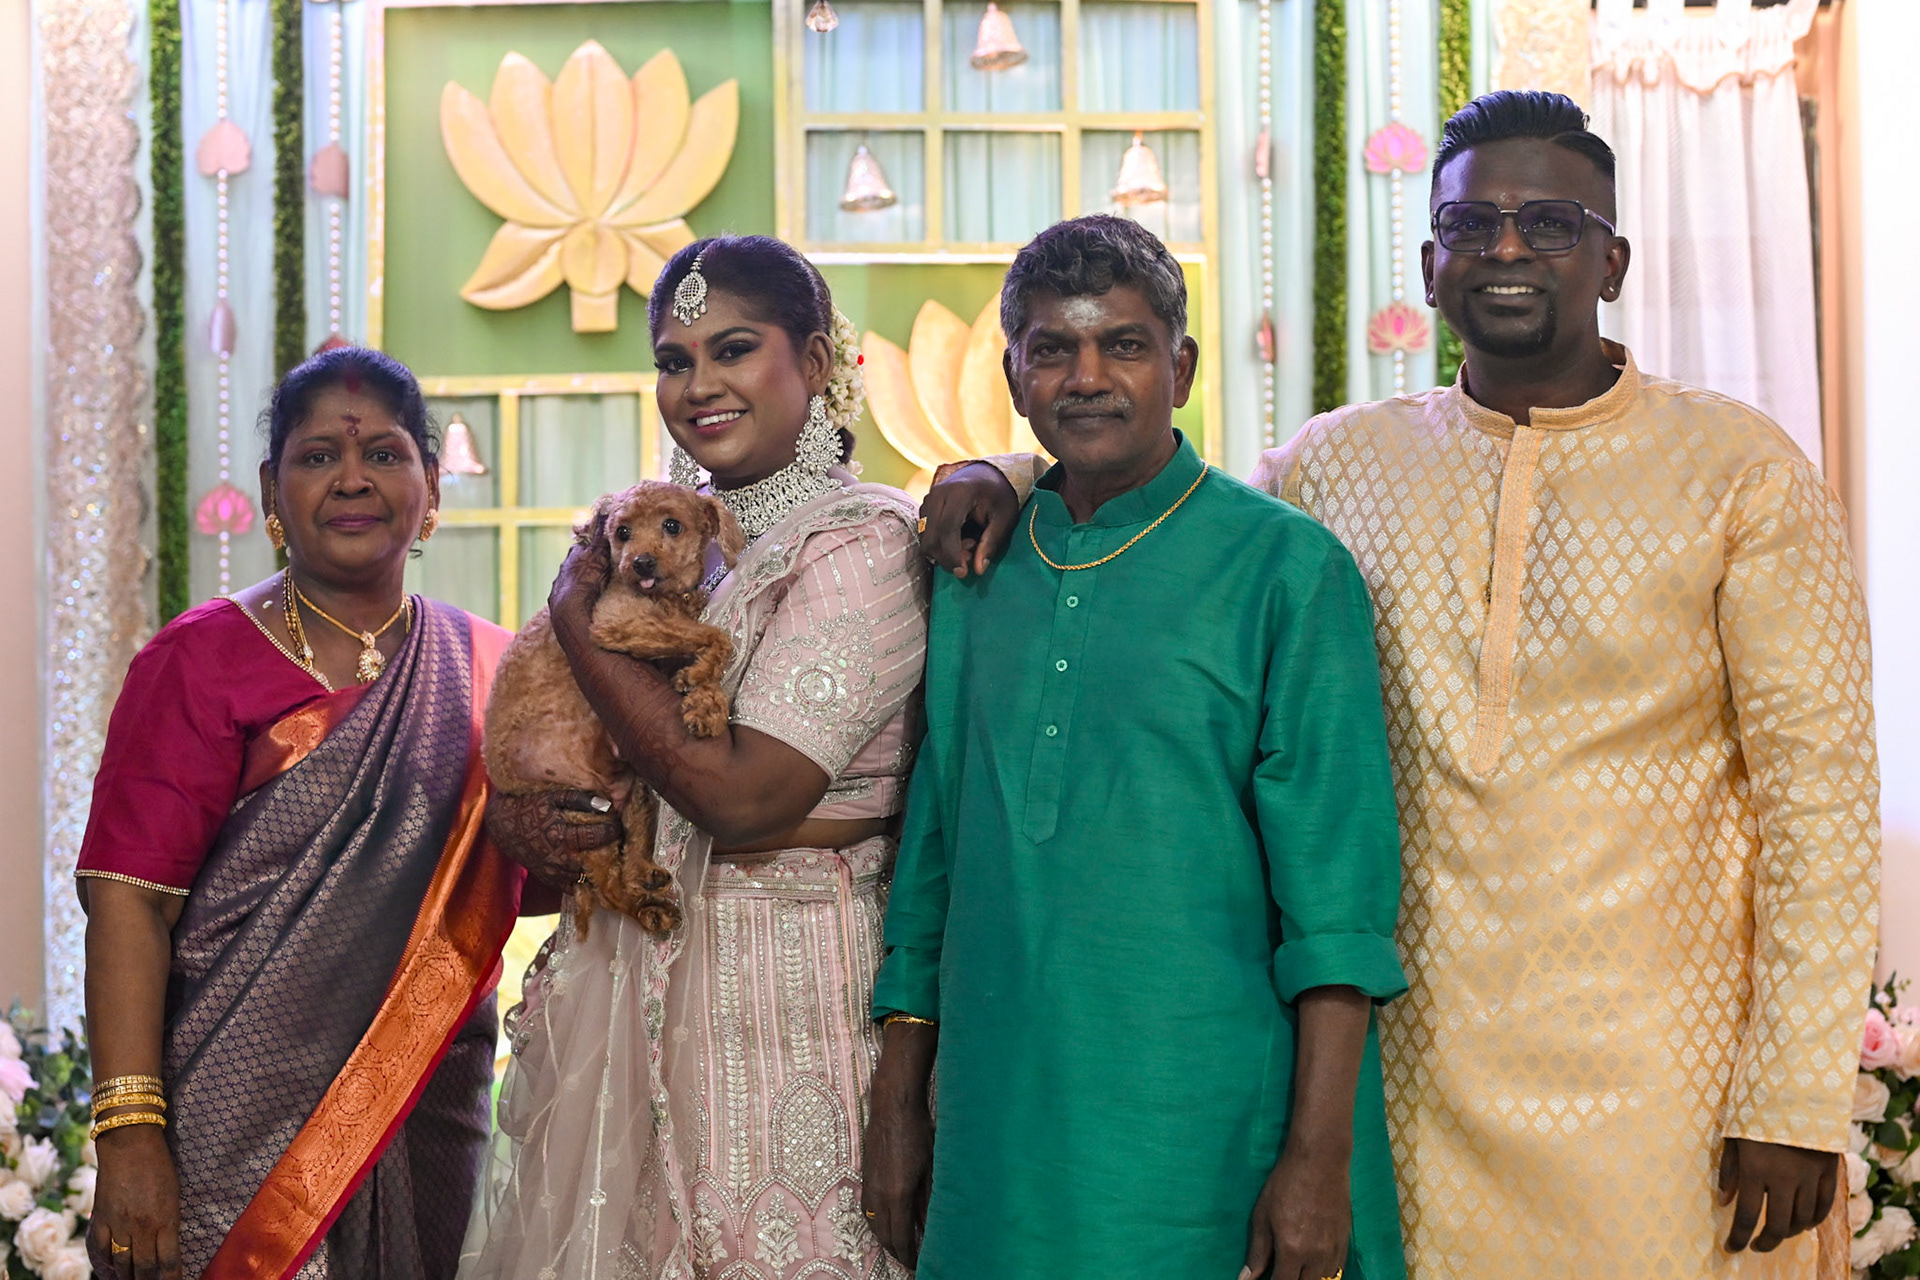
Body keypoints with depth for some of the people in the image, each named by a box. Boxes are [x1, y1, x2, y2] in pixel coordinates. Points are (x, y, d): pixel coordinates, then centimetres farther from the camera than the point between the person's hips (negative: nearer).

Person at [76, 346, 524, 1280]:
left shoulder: (484, 668, 8)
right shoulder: (202, 661, -5)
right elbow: (129, 898, -12)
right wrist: (130, 1134, -21)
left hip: (432, 1123, 4)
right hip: (242, 1125, -4)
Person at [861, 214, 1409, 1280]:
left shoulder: (1284, 566, -5)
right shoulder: (974, 574, 9)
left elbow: (1335, 889, -9)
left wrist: (1319, 1154, -15)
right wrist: (898, 1103, 12)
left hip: (1206, 1138, -4)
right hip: (997, 1133, 4)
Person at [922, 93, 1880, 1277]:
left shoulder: (1742, 471, -1)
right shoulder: (1340, 465, 6)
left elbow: (1822, 793, -4)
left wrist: (1797, 1100, -9)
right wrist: (1013, 477, 3)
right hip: (1405, 1068, 2)